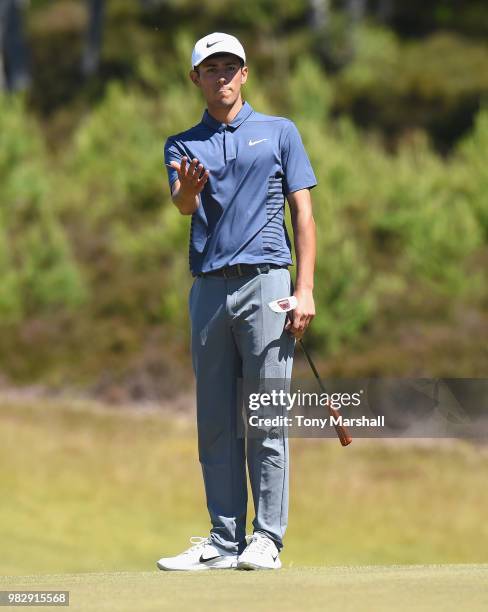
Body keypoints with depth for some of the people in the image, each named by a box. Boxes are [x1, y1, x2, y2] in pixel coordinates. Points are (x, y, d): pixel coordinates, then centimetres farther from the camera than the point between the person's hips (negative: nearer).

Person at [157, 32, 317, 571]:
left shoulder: (279, 132, 9)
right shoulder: (183, 146, 13)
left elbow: (303, 212, 5)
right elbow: (183, 205, -6)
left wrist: (305, 289, -6)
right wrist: (188, 188, -32)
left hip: (264, 280, -3)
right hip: (208, 287, 3)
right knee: (215, 421, 5)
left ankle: (266, 540, -4)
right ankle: (224, 541, 9)